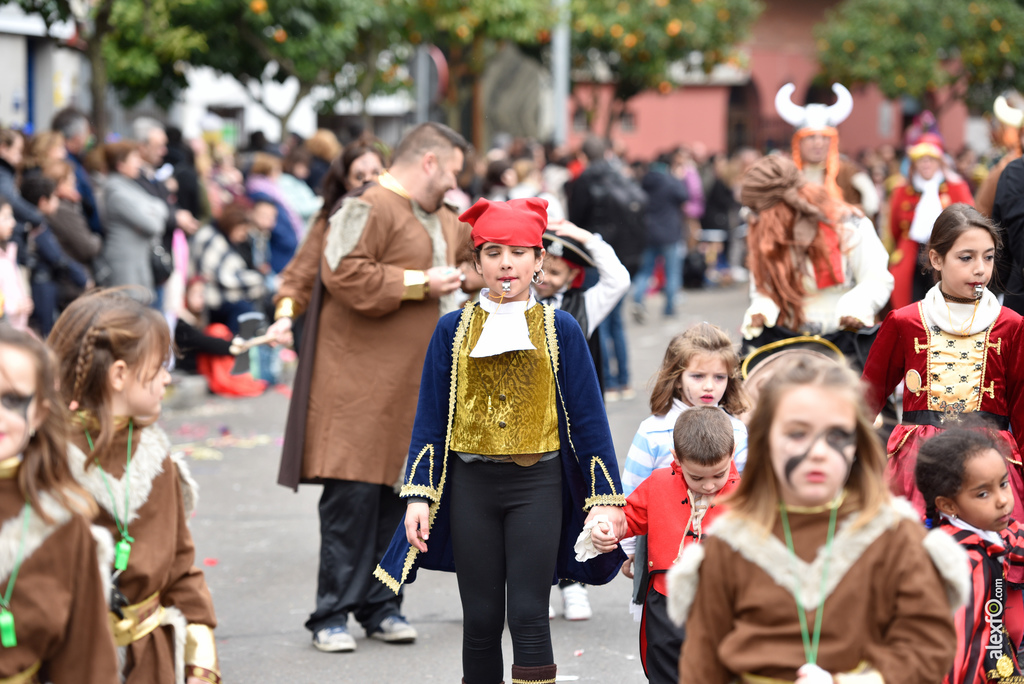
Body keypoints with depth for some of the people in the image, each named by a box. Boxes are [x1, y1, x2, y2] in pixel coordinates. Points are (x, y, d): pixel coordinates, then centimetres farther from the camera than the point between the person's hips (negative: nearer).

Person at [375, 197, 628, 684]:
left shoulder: (559, 329, 1)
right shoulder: (454, 329, 4)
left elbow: (587, 418, 4)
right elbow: (431, 419, 6)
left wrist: (605, 498, 0)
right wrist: (418, 497, -1)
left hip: (536, 485, -2)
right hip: (471, 485, 2)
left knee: (528, 617, -7)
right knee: (480, 621, 6)